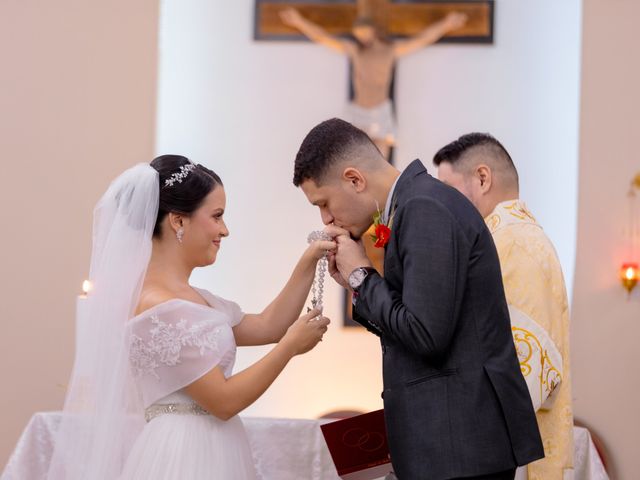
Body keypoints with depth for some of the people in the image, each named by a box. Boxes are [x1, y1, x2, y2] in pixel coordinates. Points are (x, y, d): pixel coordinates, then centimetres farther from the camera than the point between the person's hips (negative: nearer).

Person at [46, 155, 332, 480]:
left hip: (201, 452, 9)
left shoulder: (185, 295, 9)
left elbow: (266, 327, 15)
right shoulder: (159, 307, -20)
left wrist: (308, 264, 6)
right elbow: (224, 400, -19)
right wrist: (290, 346, -10)